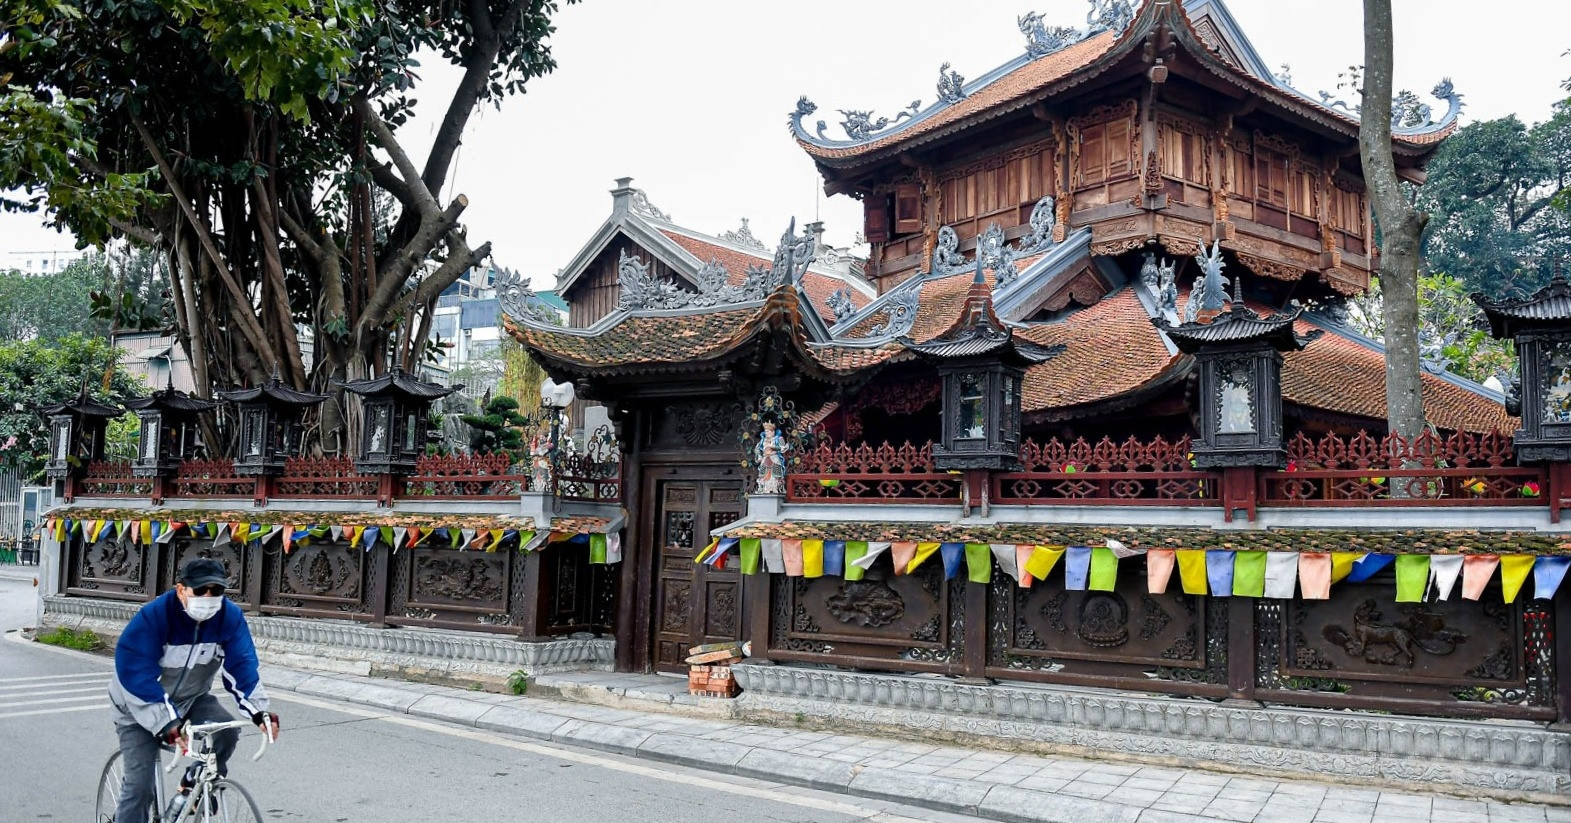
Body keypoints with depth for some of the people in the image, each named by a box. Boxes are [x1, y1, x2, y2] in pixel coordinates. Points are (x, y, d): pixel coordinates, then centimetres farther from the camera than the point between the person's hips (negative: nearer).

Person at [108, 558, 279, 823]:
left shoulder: (229, 617, -16)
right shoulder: (153, 616, -29)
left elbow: (241, 665, -18)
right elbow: (136, 675, -32)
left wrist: (259, 711, -33)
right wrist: (165, 722, -41)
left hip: (190, 698, 3)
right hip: (140, 706, -3)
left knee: (226, 730, -23)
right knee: (140, 785, -10)